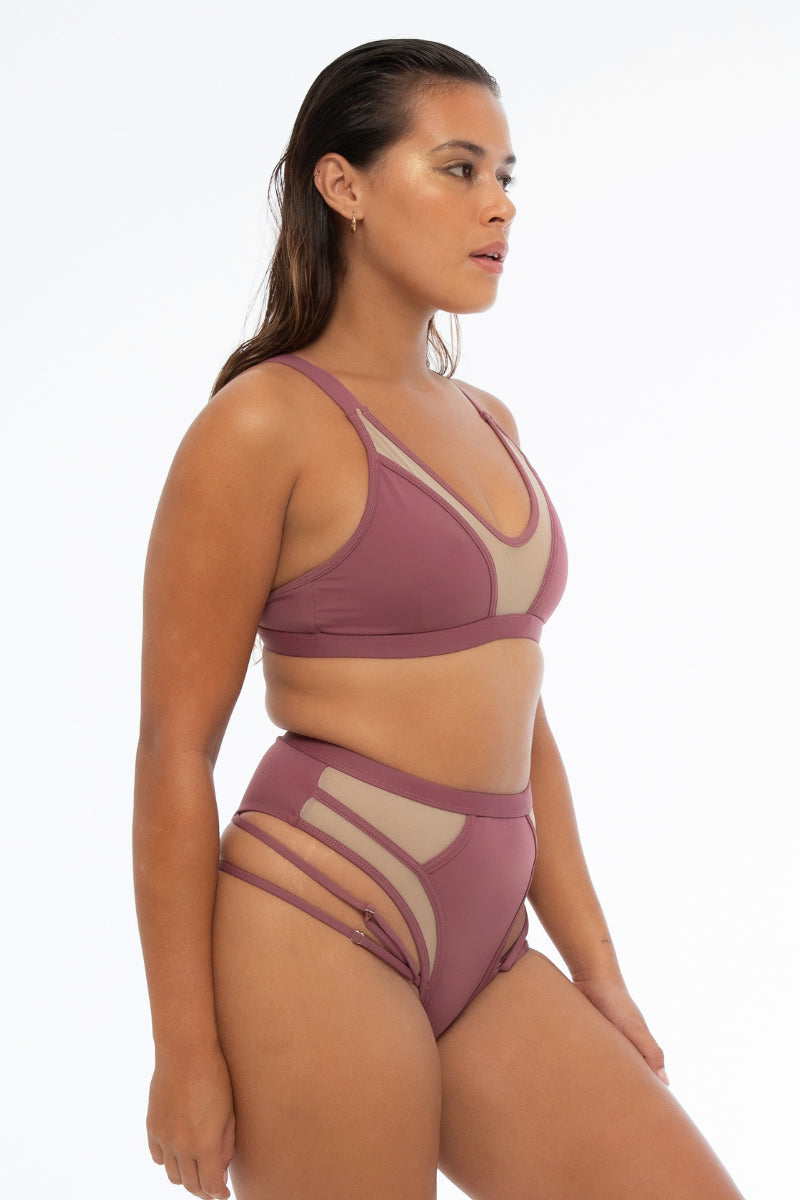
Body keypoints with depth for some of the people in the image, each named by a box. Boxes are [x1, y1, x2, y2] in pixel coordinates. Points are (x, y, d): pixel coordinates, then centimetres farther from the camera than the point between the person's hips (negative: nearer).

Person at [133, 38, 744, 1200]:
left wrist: (595, 968, 15)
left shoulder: (486, 425, 14)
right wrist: (186, 1051, -10)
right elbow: (175, 748, -9)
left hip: (484, 955, 7)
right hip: (320, 929, -7)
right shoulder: (262, 423, -8)